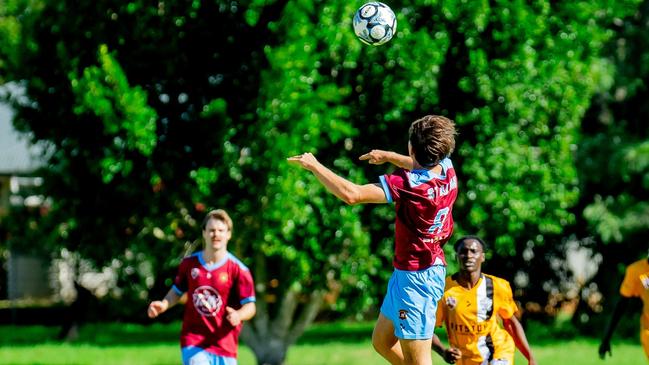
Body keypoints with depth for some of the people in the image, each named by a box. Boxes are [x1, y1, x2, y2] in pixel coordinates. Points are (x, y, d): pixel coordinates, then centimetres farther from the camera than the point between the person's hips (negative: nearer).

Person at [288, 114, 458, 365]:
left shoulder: (410, 184, -26)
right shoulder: (447, 170, -3)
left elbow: (351, 194, -30)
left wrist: (314, 165, -18)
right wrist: (388, 156, 33)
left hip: (414, 278, -9)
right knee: (382, 342, 22)